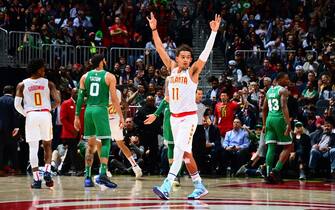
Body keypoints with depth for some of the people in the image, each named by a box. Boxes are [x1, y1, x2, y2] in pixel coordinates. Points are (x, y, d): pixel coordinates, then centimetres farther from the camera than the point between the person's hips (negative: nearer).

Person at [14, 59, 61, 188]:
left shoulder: (22, 85, 4)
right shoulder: (48, 83, 3)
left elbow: (17, 104, -3)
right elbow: (57, 101, -3)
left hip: (31, 115, 0)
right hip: (45, 115, 0)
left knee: (33, 148, 1)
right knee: (47, 145, 17)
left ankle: (36, 179, -4)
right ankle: (47, 171, 0)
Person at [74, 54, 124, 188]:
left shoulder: (85, 77, 10)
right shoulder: (109, 77, -1)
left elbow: (80, 98, 7)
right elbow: (114, 99, -4)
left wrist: (77, 116, 10)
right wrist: (121, 116, 0)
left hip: (88, 110, 5)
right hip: (101, 110, -4)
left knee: (91, 144, 11)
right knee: (105, 142, -2)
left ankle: (87, 177, 8)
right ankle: (102, 174, -18)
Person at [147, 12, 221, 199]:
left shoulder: (193, 71, -5)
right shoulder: (172, 68, 9)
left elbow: (206, 52, -14)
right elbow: (160, 49, 8)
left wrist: (214, 32, -21)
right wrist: (154, 29, 1)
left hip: (189, 117, -6)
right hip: (174, 117, 6)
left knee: (179, 150, -18)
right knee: (185, 153, 10)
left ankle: (167, 187, -27)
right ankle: (200, 187, 19)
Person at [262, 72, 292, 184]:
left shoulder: (269, 90, 17)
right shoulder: (283, 90, -6)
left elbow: (264, 109, 20)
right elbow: (284, 107, -19)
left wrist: (264, 124, 24)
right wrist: (288, 124, -24)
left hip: (269, 119, 7)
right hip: (279, 119, -7)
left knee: (271, 147, 5)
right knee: (288, 147, 3)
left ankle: (268, 174, -3)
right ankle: (276, 170, -8)